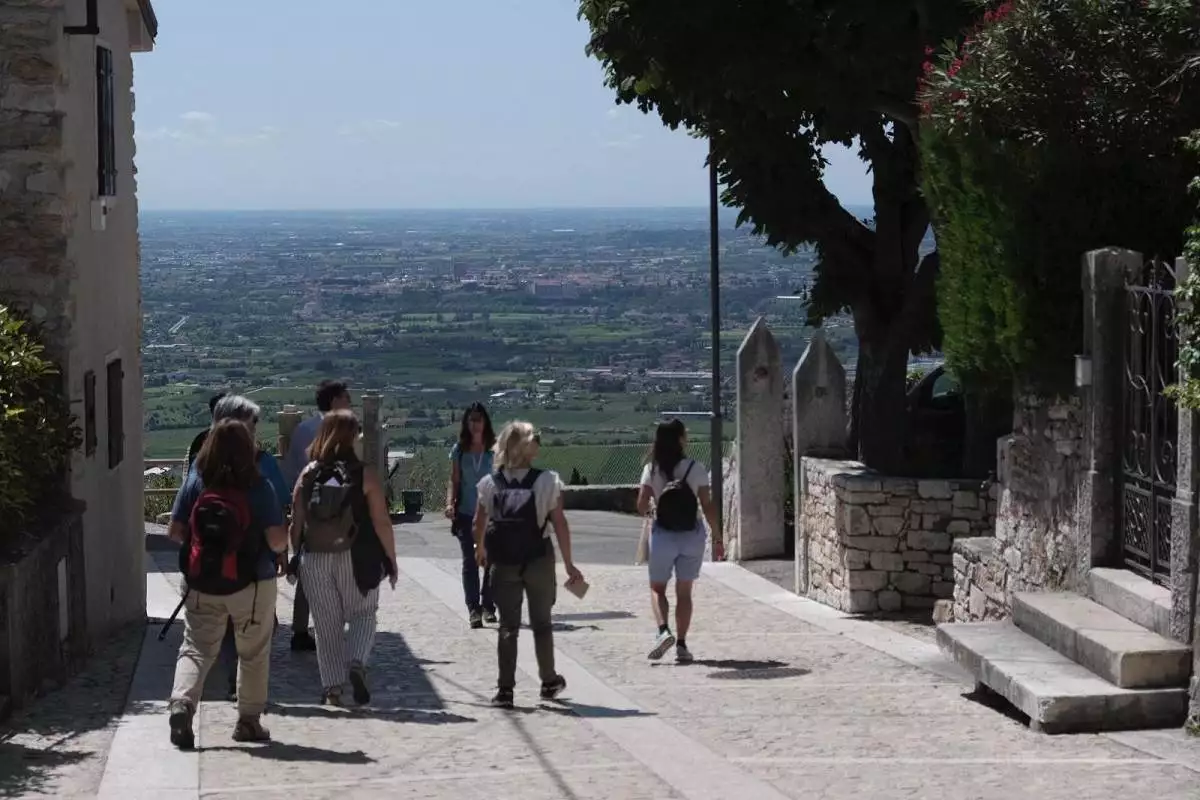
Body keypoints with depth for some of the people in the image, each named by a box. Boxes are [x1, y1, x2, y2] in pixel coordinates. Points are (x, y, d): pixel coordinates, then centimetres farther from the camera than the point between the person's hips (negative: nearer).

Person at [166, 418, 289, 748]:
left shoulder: (195, 482, -5)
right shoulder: (258, 487, -12)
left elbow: (175, 531, -1)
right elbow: (277, 541, -14)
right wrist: (286, 537, 8)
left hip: (202, 584, 2)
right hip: (251, 585, -2)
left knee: (196, 648, 7)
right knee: (253, 654, 14)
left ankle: (181, 703, -16)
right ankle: (248, 720, 20)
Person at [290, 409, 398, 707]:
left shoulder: (308, 474, 0)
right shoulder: (365, 475, -8)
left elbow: (296, 524, 1)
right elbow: (381, 522, -8)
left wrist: (296, 558, 11)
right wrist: (391, 560, 2)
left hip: (315, 559, 2)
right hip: (355, 559, -2)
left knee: (327, 625, 12)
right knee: (363, 614, 18)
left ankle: (331, 688, 12)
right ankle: (357, 663, -6)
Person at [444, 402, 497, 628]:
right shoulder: (459, 450, 5)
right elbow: (454, 481, 8)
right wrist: (450, 503, -8)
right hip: (466, 514, 1)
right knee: (470, 562, 1)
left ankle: (488, 605, 13)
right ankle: (474, 609, 3)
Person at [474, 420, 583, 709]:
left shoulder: (490, 483, 0)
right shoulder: (547, 481, -7)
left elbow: (479, 523, 3)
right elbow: (560, 524, -10)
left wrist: (480, 550, 23)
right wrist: (568, 564, -4)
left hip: (503, 564, 1)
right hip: (539, 562, -1)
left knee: (508, 626, 6)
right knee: (541, 623, 15)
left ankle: (505, 690, 1)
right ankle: (549, 682, 26)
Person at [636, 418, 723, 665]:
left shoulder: (652, 470, -6)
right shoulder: (696, 469, -7)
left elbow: (641, 506, -9)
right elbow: (708, 506, -6)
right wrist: (717, 538, 2)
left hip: (663, 535, 0)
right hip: (692, 535, 0)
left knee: (657, 588, 13)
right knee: (684, 591, 11)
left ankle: (664, 631, -11)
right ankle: (681, 645, 8)